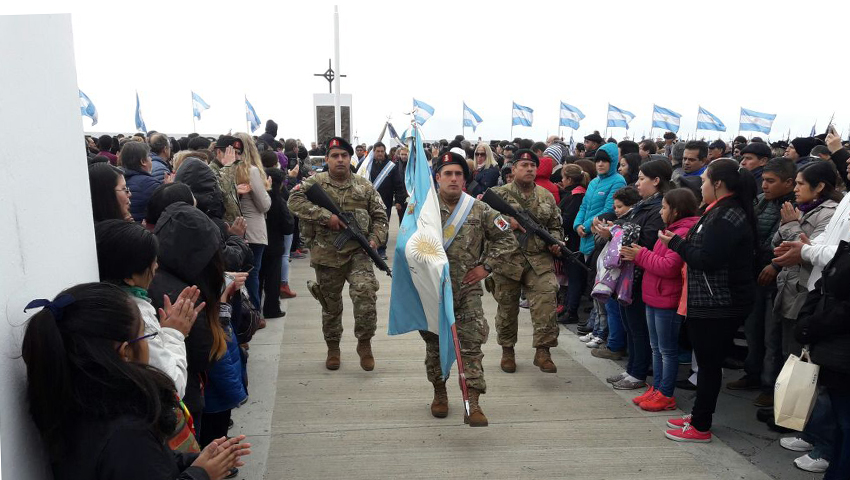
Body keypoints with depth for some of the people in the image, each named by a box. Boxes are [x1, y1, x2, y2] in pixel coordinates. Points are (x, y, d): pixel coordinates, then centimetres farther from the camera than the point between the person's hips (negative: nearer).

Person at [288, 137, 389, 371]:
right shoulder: (315, 182, 1)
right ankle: (333, 348, 31)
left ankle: (364, 343, -1)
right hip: (327, 254, 0)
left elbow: (380, 216, 11)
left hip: (357, 253, 0)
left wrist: (376, 238, -8)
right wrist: (326, 216, -22)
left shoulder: (364, 186, 7)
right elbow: (294, 201, -15)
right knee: (330, 304, 11)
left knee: (365, 293, -20)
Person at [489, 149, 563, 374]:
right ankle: (507, 350, 26)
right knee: (507, 307, 8)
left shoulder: (546, 196, 12)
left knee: (546, 300, -14)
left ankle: (542, 351, -3)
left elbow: (556, 226, 19)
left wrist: (555, 242, -1)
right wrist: (507, 223, -19)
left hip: (540, 259, 2)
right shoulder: (499, 194, 0)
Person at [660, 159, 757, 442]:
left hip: (717, 305, -10)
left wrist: (676, 242, -11)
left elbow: (706, 261, -23)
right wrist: (681, 242, 6)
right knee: (708, 362, 17)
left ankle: (700, 427, 11)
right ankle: (699, 416, 29)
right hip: (712, 302, 10)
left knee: (709, 363, 0)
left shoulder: (726, 218, -19)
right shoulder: (724, 211, 13)